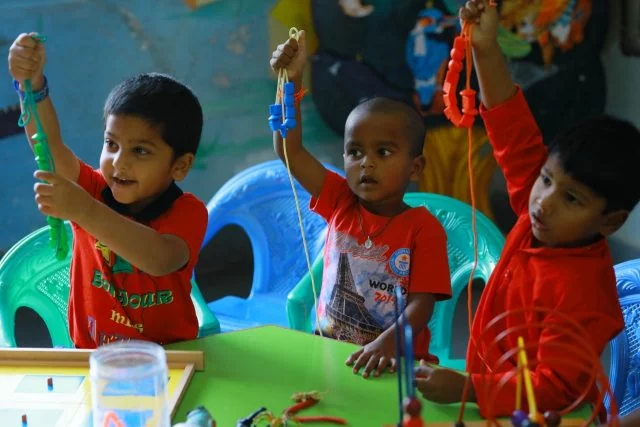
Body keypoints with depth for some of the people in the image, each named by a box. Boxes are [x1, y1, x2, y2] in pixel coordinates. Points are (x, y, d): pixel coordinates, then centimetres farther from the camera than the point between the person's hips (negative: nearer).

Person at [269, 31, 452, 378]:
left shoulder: (423, 228, -8)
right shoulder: (342, 203, 3)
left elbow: (421, 304, -13)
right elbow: (289, 150, -1)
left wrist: (387, 343, -32)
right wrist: (292, 80, -10)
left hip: (394, 360, -4)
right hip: (329, 351, 4)